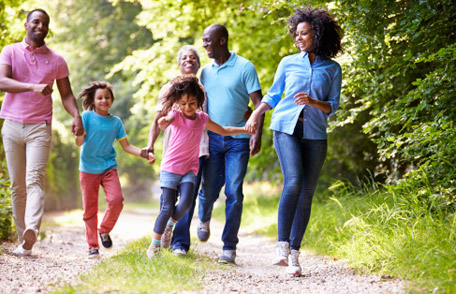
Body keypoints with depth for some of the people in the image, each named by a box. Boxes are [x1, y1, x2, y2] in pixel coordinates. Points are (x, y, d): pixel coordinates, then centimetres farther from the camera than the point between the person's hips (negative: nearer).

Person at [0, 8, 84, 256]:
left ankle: (32, 229, -37)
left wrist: (76, 116, -8)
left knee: (35, 178, -19)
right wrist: (33, 87, -27)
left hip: (40, 127, -1)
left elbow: (66, 94, 13)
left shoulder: (56, 60, 10)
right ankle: (22, 239, 10)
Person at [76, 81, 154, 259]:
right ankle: (92, 246, 14)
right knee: (90, 209, 1)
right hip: (88, 169, -2)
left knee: (116, 200, -19)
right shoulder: (87, 116, -3)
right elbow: (79, 142, -9)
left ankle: (104, 230, 7)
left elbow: (126, 146, 9)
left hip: (108, 167, 2)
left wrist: (144, 154, -4)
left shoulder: (116, 122, 7)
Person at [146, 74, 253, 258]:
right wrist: (163, 122, -56)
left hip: (189, 169, 3)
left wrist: (246, 129, 15)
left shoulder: (202, 118, 7)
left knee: (186, 203, -19)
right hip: (170, 168, -3)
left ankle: (170, 225, 11)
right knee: (167, 208, -7)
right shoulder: (176, 115, -6)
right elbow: (166, 121, -31)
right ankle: (155, 243, 9)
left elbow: (223, 131, 21)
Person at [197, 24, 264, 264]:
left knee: (234, 193, -5)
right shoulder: (206, 71, 11)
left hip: (238, 139, -3)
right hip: (212, 138, 4)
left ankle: (229, 246, 3)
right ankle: (204, 220, 37)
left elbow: (258, 102, -6)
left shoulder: (244, 67, -4)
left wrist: (257, 134, -16)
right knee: (209, 189, 3)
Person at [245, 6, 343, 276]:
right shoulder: (288, 63, 10)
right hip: (286, 128, -1)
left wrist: (313, 102, -14)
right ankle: (282, 246, -20)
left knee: (306, 194, -2)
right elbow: (273, 95, 20)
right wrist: (256, 114, 4)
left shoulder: (332, 69, 8)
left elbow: (332, 107, 6)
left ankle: (294, 253, 4)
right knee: (293, 182, -22)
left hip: (315, 134, 1)